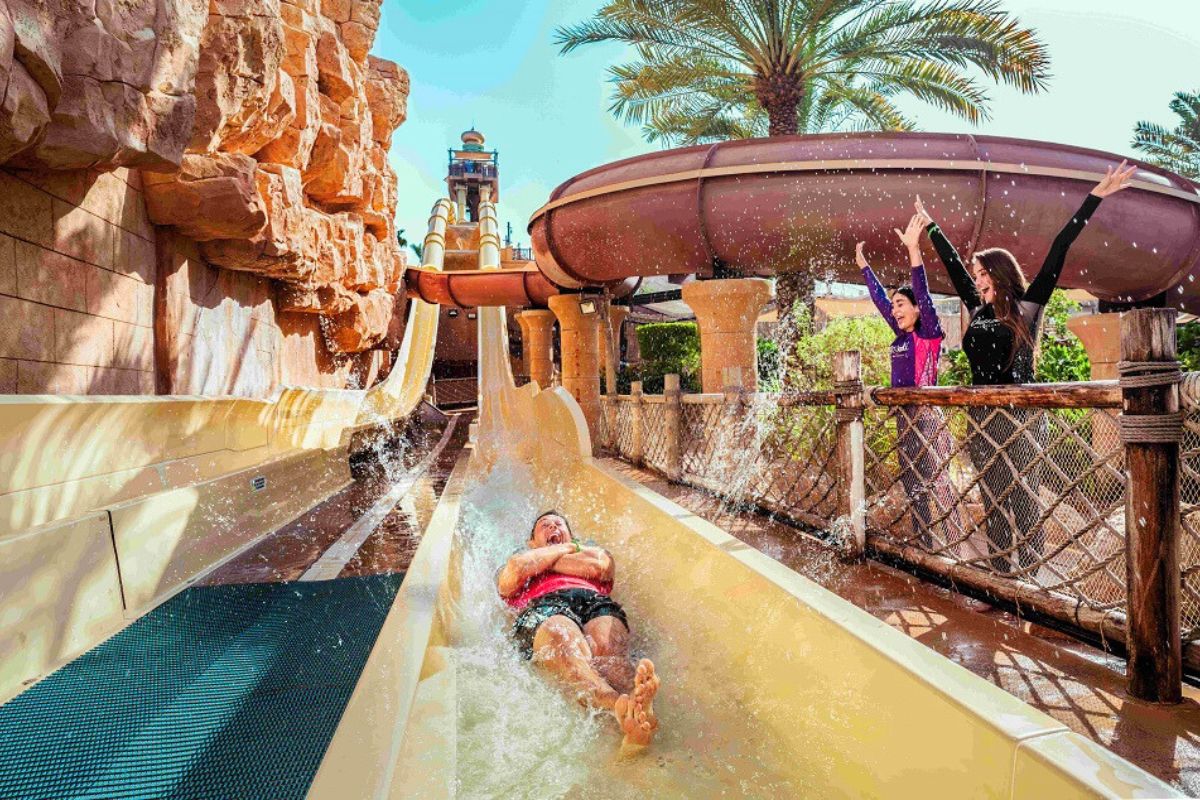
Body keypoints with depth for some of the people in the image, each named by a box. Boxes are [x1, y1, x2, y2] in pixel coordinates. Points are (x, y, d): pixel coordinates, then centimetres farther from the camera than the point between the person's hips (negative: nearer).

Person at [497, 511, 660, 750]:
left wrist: (542, 560, 22)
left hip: (596, 603, 2)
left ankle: (642, 710, -67)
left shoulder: (592, 551, 42)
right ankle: (621, 708, -68)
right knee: (570, 656, -39)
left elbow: (598, 567, 14)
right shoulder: (518, 560, 40)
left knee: (612, 654, -35)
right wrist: (565, 549, 24)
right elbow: (516, 569, 12)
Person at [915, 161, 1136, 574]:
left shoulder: (1028, 307, 1)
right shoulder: (978, 311, 13)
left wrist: (1095, 197, -4)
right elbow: (952, 263, 22)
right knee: (994, 503, 8)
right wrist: (930, 226, 31)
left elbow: (1058, 251, -3)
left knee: (1023, 501, -1)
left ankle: (1030, 581, 5)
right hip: (981, 418, 5)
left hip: (1019, 418, -5)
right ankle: (1001, 581, 15)